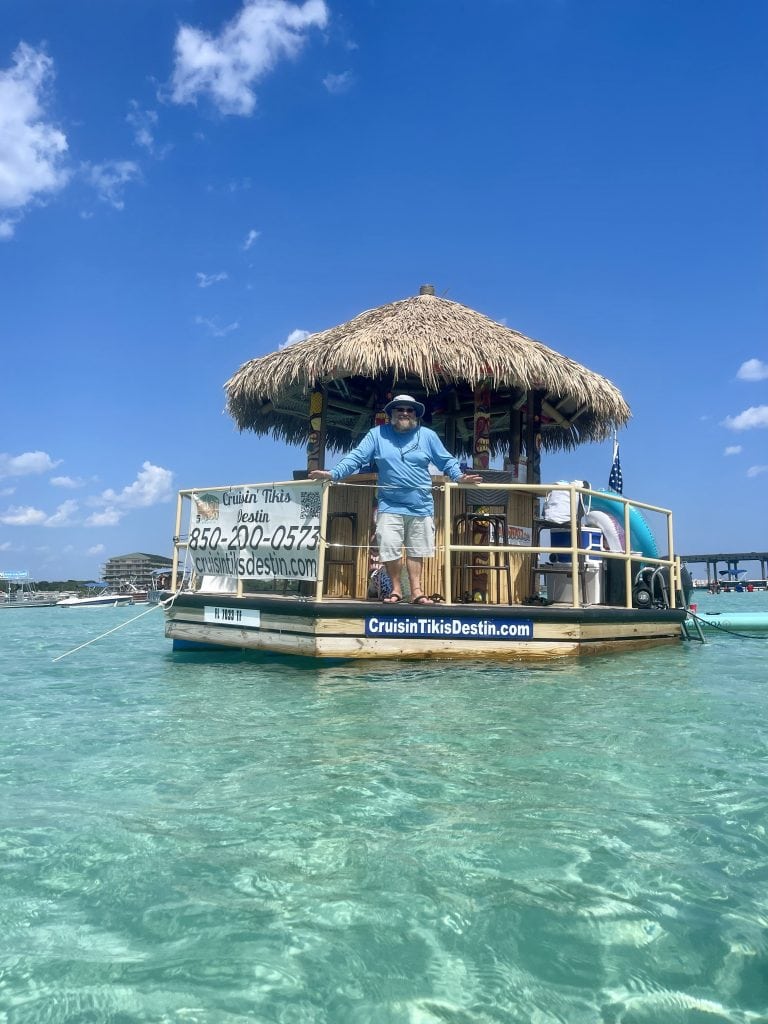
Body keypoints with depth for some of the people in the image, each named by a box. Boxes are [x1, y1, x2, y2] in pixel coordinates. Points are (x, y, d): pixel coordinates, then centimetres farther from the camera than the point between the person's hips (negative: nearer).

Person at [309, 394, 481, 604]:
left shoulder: (428, 435, 5)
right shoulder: (377, 434, 2)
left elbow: (447, 461, 9)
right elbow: (356, 458, -2)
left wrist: (459, 476, -7)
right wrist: (333, 473, -12)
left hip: (421, 506, 1)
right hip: (390, 506, -1)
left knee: (417, 550, 8)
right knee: (389, 549, -3)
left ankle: (416, 591, 18)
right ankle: (396, 589, 15)